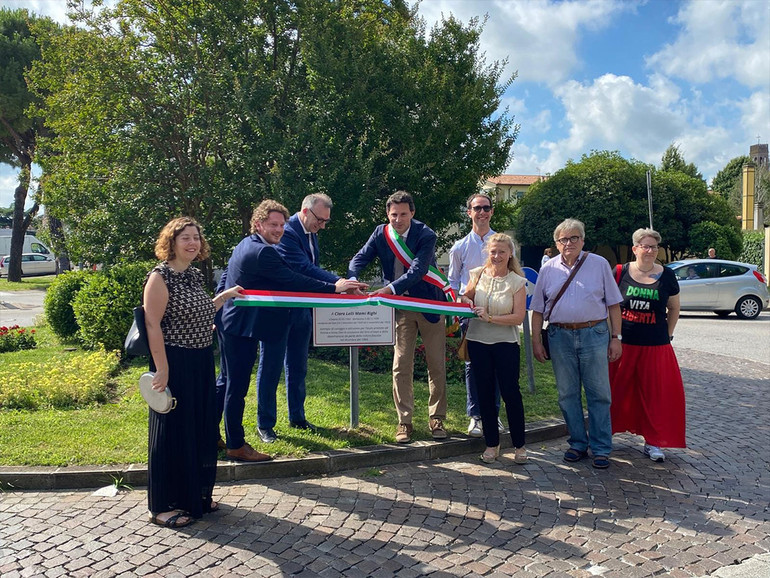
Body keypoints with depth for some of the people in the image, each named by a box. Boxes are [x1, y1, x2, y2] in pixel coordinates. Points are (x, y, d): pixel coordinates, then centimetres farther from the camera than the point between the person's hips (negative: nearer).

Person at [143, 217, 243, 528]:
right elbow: (153, 325, -18)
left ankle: (197, 495, 32)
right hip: (175, 364, -8)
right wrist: (162, 370, -22)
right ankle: (164, 506, 17)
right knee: (172, 432, 2)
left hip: (201, 363, 9)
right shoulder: (160, 276, -13)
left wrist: (225, 296, 16)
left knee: (202, 429, 16)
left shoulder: (195, 275, 12)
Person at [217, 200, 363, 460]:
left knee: (229, 382, 19)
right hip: (243, 329, -11)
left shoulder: (246, 245, 14)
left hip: (231, 324, 11)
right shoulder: (262, 252, -20)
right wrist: (334, 288, -18)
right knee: (238, 387, -1)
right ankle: (236, 446, 9)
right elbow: (293, 281, -23)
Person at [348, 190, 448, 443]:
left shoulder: (426, 235, -16)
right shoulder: (381, 233, -2)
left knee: (436, 365, 6)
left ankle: (437, 418, 21)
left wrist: (390, 288, -40)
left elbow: (418, 269, -27)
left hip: (429, 304, -2)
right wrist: (352, 281, -30)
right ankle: (404, 422, 12)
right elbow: (360, 259, -8)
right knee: (401, 366, 2)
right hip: (400, 307, 2)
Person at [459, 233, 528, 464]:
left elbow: (518, 317, -10)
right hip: (478, 341, 3)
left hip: (506, 343, -3)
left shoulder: (517, 282, -5)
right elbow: (467, 297, 20)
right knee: (485, 393, 9)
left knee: (510, 393, -1)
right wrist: (466, 302, -3)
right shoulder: (477, 275, 3)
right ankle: (492, 444, 22)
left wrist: (490, 318, -20)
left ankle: (519, 445, 15)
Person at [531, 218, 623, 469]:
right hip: (560, 336, 2)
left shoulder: (599, 264, 4)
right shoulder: (548, 269, 8)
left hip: (594, 335, -2)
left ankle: (601, 449, 13)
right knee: (567, 395, 8)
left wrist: (616, 337, 0)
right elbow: (538, 309, 10)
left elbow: (613, 304, 5)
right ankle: (578, 444, 22)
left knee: (599, 394, 2)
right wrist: (536, 341, 4)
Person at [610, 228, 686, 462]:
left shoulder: (666, 275, 2)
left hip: (656, 346, 1)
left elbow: (674, 309, 12)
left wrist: (667, 335, 6)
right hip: (623, 344, -1)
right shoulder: (621, 273, -1)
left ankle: (653, 442, 19)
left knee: (656, 394, 6)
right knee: (616, 391, 6)